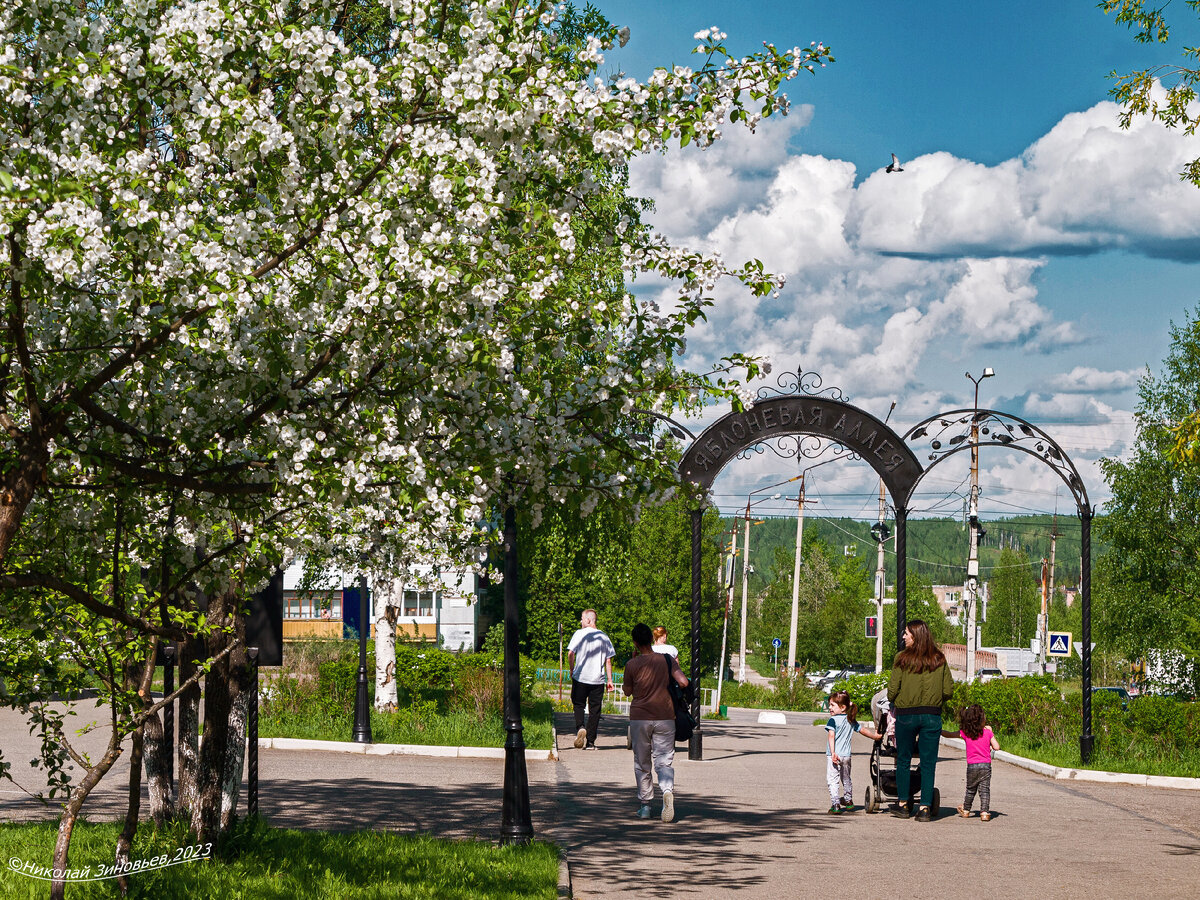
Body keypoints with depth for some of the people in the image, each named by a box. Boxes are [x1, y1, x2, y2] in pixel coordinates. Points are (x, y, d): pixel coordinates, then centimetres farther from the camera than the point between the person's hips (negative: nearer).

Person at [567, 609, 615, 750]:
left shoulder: (579, 634, -4)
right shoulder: (604, 637, 6)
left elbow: (570, 654, -8)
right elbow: (608, 660, 6)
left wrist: (572, 670, 7)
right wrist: (610, 680, 11)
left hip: (580, 677, -2)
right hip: (598, 679, 2)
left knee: (578, 704, 12)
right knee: (594, 709, 6)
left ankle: (580, 727, -15)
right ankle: (590, 742, 5)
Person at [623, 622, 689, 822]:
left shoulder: (632, 665, -7)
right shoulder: (667, 660, -4)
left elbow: (627, 691, 7)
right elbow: (683, 682, -13)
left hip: (639, 718, -1)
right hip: (665, 717, 1)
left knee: (642, 763, 12)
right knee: (664, 760, 2)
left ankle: (644, 805, 15)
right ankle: (668, 790, -26)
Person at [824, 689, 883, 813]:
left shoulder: (833, 720, -8)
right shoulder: (851, 721, 10)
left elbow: (831, 736, -18)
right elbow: (863, 730, 17)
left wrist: (833, 753, -24)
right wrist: (876, 736, 33)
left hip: (834, 755, -6)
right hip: (846, 755, 6)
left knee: (833, 780, -6)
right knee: (846, 779, 22)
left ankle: (835, 805, -14)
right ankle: (848, 801, 37)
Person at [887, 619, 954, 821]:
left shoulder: (902, 659, -6)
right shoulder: (939, 660, 2)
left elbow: (892, 689, -6)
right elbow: (948, 690, 3)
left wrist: (894, 703, 15)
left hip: (906, 714, -2)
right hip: (932, 715, 2)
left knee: (903, 760, 13)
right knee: (928, 763, 4)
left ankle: (903, 805, 19)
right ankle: (925, 808, 2)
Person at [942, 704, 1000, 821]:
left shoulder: (965, 733, 0)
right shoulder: (988, 732, -2)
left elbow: (949, 734, 9)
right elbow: (997, 747, -4)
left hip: (972, 766, 1)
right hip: (986, 765, -1)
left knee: (970, 789, 17)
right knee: (984, 789, 1)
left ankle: (966, 810, 30)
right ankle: (984, 812, -6)